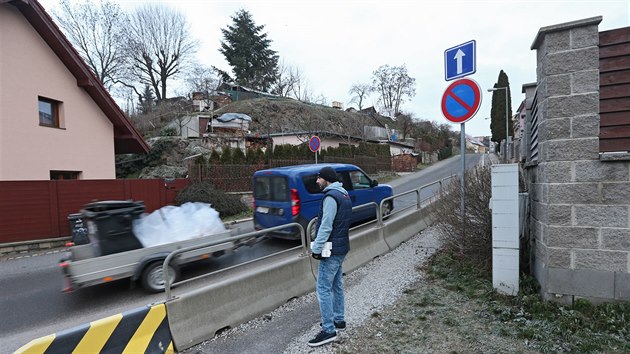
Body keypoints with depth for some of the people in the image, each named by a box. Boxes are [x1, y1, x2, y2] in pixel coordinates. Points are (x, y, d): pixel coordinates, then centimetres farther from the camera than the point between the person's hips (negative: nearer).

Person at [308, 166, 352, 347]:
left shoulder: (331, 196, -18)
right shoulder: (343, 193, 12)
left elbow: (326, 226, -22)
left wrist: (316, 248, -16)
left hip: (331, 250, -10)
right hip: (341, 247, 10)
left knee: (323, 289, -3)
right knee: (337, 285, 19)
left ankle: (329, 330, 3)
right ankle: (339, 320, 32)